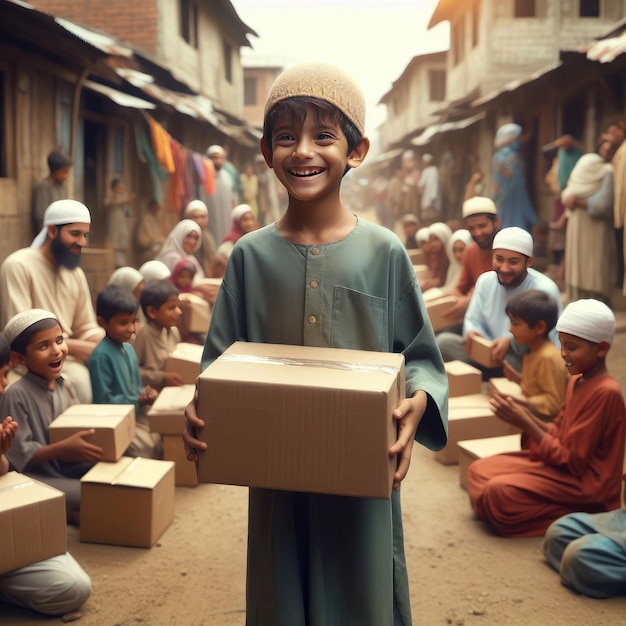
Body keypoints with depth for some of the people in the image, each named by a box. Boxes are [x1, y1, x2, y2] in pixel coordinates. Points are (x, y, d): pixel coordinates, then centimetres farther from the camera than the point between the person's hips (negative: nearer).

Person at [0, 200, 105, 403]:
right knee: (83, 379, -30)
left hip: (67, 358, 7)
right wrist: (76, 347, -21)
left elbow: (86, 328, 12)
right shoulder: (18, 266, -11)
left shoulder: (76, 273, 10)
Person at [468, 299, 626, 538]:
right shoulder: (576, 380, 6)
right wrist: (526, 415, -8)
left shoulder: (605, 393, -22)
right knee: (479, 470, 2)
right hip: (559, 462, 9)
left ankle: (576, 518, -7)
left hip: (583, 481, -9)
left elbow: (571, 460, -21)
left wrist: (526, 424, -20)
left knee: (500, 491, -23)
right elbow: (561, 434, 9)